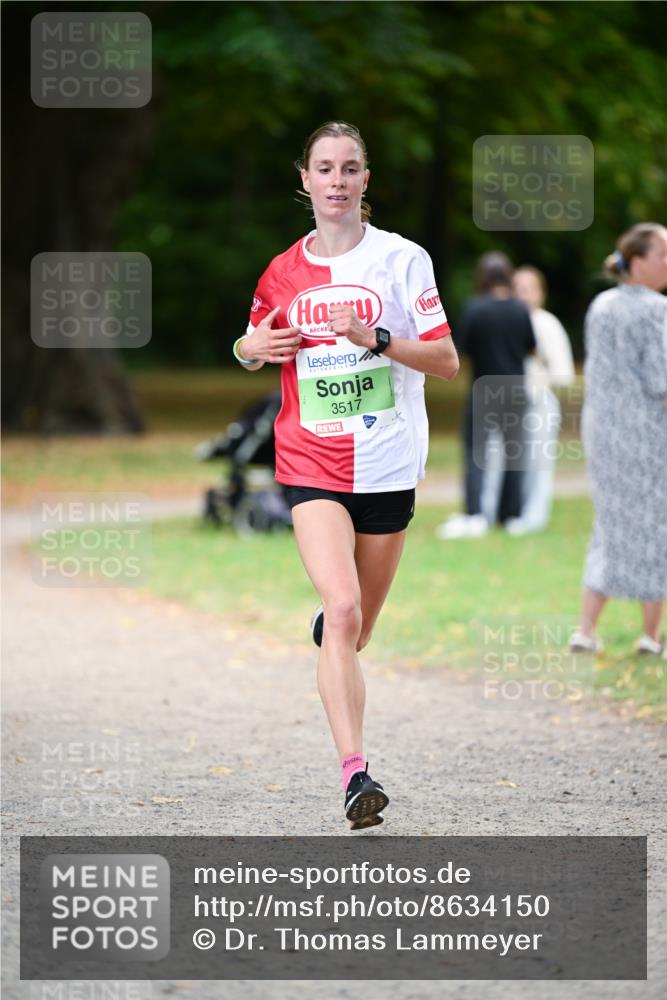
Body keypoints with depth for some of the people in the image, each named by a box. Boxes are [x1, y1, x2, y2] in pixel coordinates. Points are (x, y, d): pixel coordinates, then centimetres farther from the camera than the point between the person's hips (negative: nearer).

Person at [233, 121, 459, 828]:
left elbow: (446, 361, -6)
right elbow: (256, 345, 22)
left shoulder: (402, 259, -3)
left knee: (355, 630, 13)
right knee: (344, 610, -20)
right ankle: (355, 774, -24)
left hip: (388, 464, 0)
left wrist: (374, 337, -20)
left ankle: (326, 623, 52)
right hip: (311, 465, 0)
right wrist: (250, 348, -2)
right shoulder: (283, 272, 5)